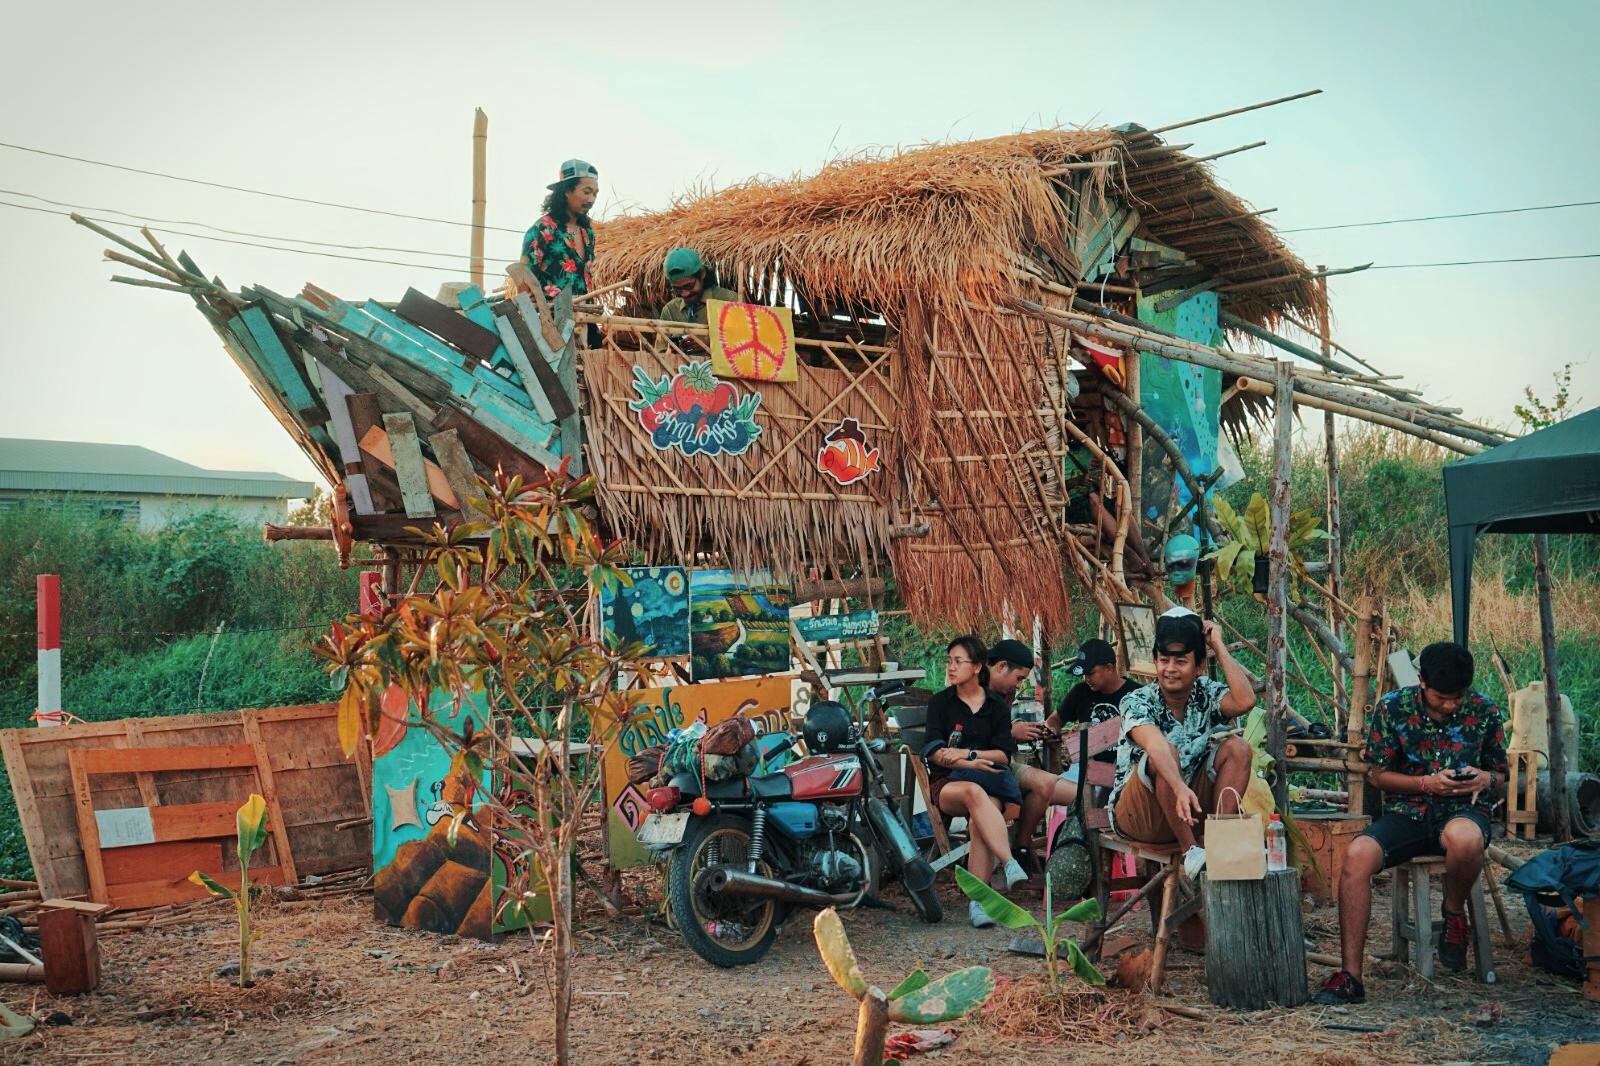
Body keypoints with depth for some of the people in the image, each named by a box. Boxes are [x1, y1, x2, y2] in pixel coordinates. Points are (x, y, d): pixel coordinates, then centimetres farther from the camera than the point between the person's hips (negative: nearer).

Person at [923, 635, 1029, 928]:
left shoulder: (996, 706, 15)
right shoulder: (940, 702, 11)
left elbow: (1004, 753, 6)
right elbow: (934, 752, -1)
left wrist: (967, 753, -8)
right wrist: (972, 764, -15)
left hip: (988, 778, 1)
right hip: (948, 783, -1)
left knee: (979, 818, -36)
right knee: (974, 792, -39)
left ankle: (977, 898, -43)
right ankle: (1009, 864, -50)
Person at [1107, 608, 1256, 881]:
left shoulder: (1206, 694, -1)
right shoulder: (1137, 702, -15)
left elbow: (1245, 701, -24)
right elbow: (1155, 744, -36)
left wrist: (1219, 646, -16)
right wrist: (1180, 788, -55)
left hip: (1190, 809, 5)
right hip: (1136, 817, -4)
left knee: (1237, 748, -14)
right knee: (1166, 754, -33)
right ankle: (1190, 851, -29)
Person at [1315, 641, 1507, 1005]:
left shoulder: (1483, 711, 0)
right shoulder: (1392, 707, -3)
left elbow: (1500, 772, 11)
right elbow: (1377, 774, 3)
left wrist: (1485, 779, -14)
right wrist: (1427, 783, -13)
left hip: (1463, 811, -1)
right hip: (1406, 810, 1)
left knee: (1464, 839, -41)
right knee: (1356, 855, -29)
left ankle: (1454, 912, -5)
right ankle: (1350, 975, -24)